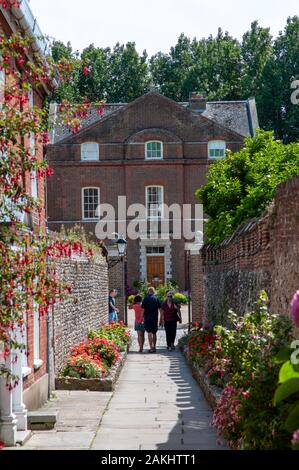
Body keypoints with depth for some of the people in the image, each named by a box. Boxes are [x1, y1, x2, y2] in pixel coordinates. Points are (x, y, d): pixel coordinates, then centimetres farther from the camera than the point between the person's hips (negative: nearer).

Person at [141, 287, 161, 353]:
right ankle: (154, 347, 21)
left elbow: (143, 309, -7)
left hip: (147, 318, -3)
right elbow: (160, 308, 1)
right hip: (155, 318, 3)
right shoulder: (156, 298, 2)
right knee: (154, 333, 14)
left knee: (149, 333, -4)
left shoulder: (146, 298, -3)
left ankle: (151, 348, -13)